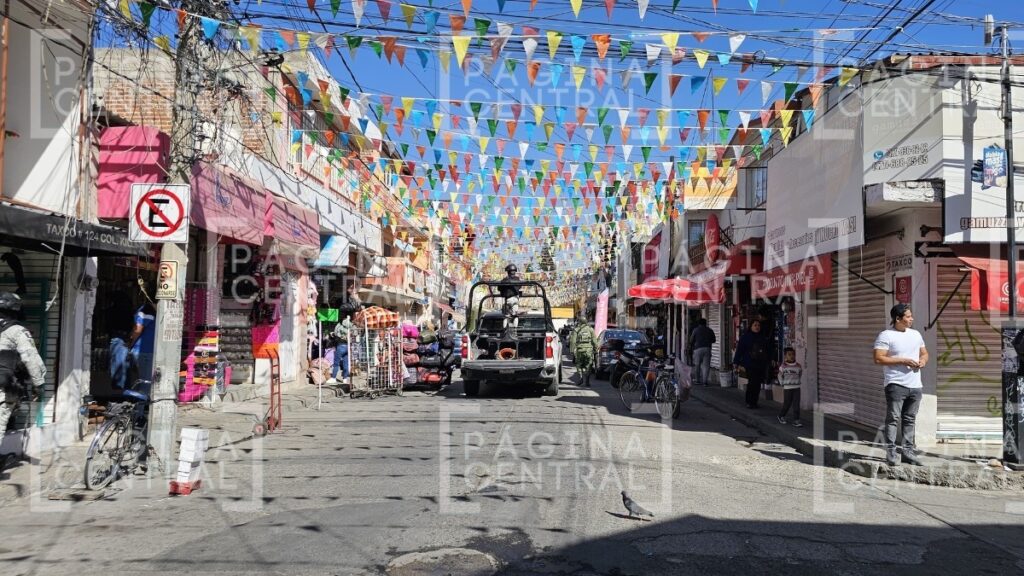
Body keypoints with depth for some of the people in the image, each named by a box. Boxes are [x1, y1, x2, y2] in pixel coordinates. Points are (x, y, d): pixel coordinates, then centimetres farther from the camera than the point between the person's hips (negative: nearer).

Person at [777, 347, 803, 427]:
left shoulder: (798, 366, 0)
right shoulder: (783, 366, -8)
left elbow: (801, 375, 15)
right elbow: (780, 376, 4)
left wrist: (799, 381, 6)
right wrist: (782, 383, 2)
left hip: (796, 387, 2)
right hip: (787, 388, -2)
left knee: (796, 404, -1)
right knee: (787, 404, 4)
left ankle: (796, 420, 3)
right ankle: (781, 416, 27)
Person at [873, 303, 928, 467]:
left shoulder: (916, 334, 15)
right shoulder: (886, 335, -7)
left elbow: (924, 353, 25)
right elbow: (878, 358, -13)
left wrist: (923, 360, 1)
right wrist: (903, 361, -16)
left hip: (915, 385, 6)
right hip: (896, 384, -6)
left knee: (910, 419, 10)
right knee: (893, 418, -7)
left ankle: (908, 451, 16)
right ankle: (891, 452, -4)